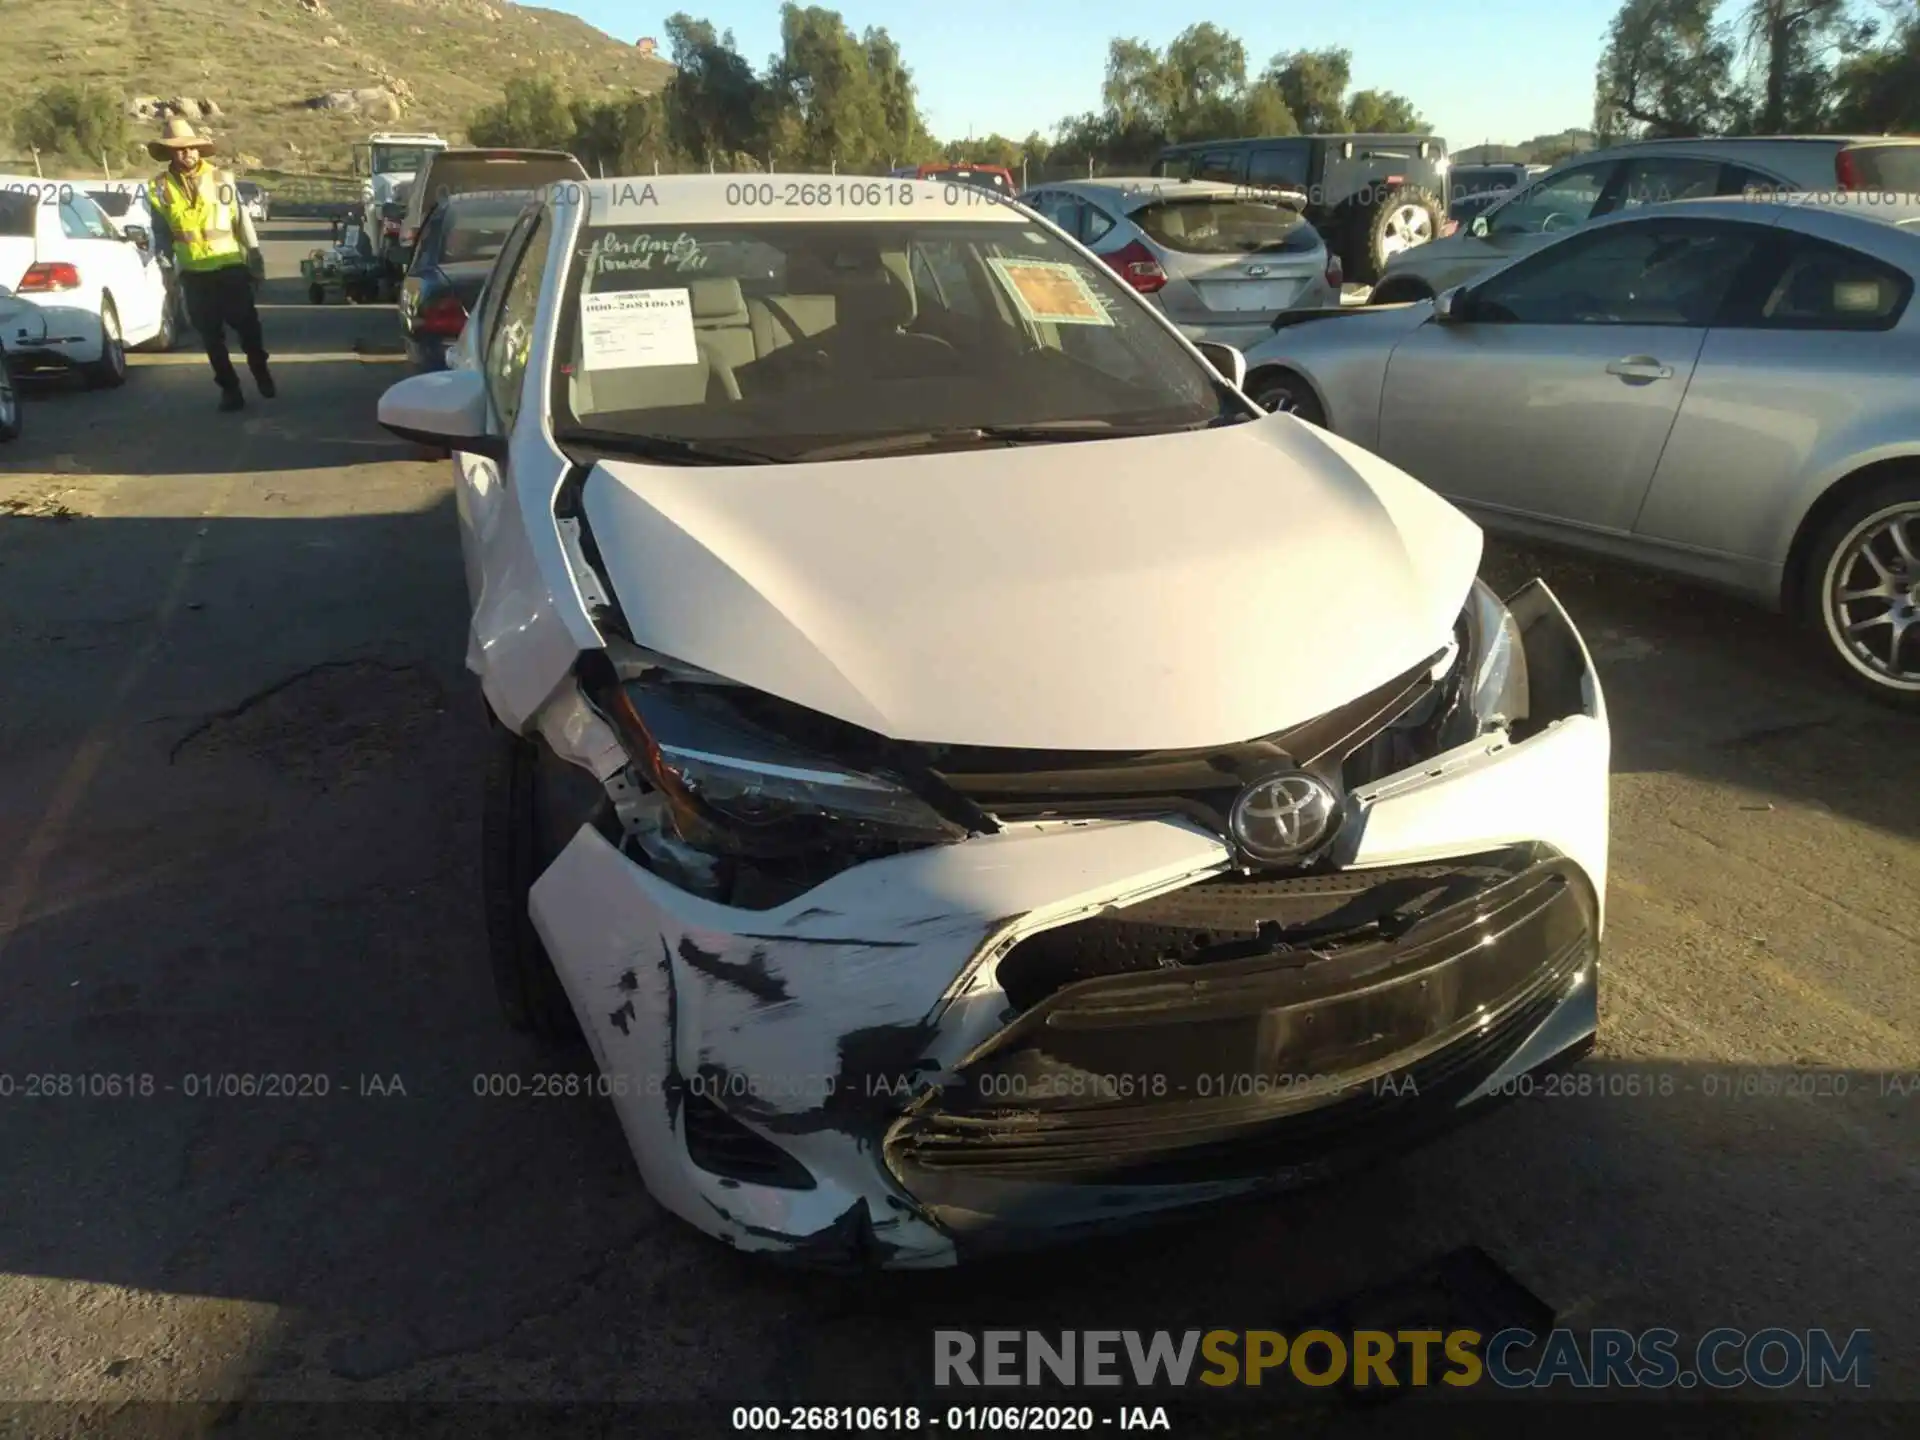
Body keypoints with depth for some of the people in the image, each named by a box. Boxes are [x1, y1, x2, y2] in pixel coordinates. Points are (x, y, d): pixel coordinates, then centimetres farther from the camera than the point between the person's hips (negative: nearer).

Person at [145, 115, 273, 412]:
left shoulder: (222, 179, 0)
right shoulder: (160, 187, 2)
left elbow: (243, 222, 3)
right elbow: (161, 233, 8)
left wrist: (255, 260, 2)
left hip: (231, 268, -1)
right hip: (194, 274, 1)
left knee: (248, 325, 1)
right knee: (211, 335, 5)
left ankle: (261, 371, 27)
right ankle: (229, 387, 14)